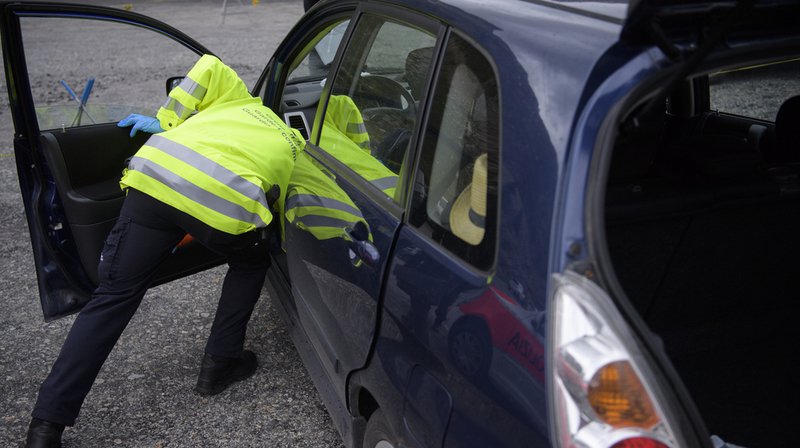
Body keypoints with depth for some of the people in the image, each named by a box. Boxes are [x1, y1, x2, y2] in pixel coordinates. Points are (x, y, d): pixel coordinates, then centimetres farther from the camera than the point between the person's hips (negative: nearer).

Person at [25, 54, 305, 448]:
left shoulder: (243, 103, 36)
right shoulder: (295, 150, 30)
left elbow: (210, 68, 18)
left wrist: (166, 121, 24)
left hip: (155, 176, 3)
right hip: (226, 204, -2)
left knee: (114, 296, 10)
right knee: (251, 265, 30)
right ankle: (221, 363, 29)